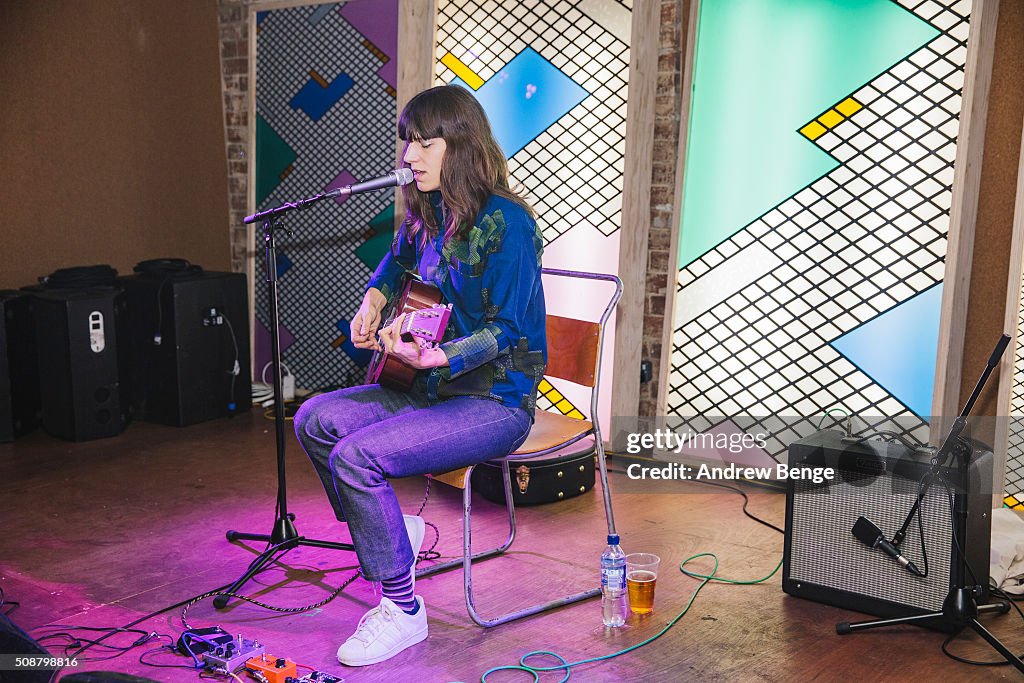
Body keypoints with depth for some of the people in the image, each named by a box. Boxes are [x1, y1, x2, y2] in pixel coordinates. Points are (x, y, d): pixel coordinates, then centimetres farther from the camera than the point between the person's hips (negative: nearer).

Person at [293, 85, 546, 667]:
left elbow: (507, 330, -22)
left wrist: (433, 357, -35)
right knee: (315, 420, -3)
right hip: (432, 390, 9)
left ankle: (403, 610, -8)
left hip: (496, 401, -9)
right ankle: (395, 531, 10)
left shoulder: (506, 223, -18)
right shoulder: (427, 215, 7)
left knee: (356, 456, -23)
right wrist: (373, 302, 12)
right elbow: (397, 263, 30)